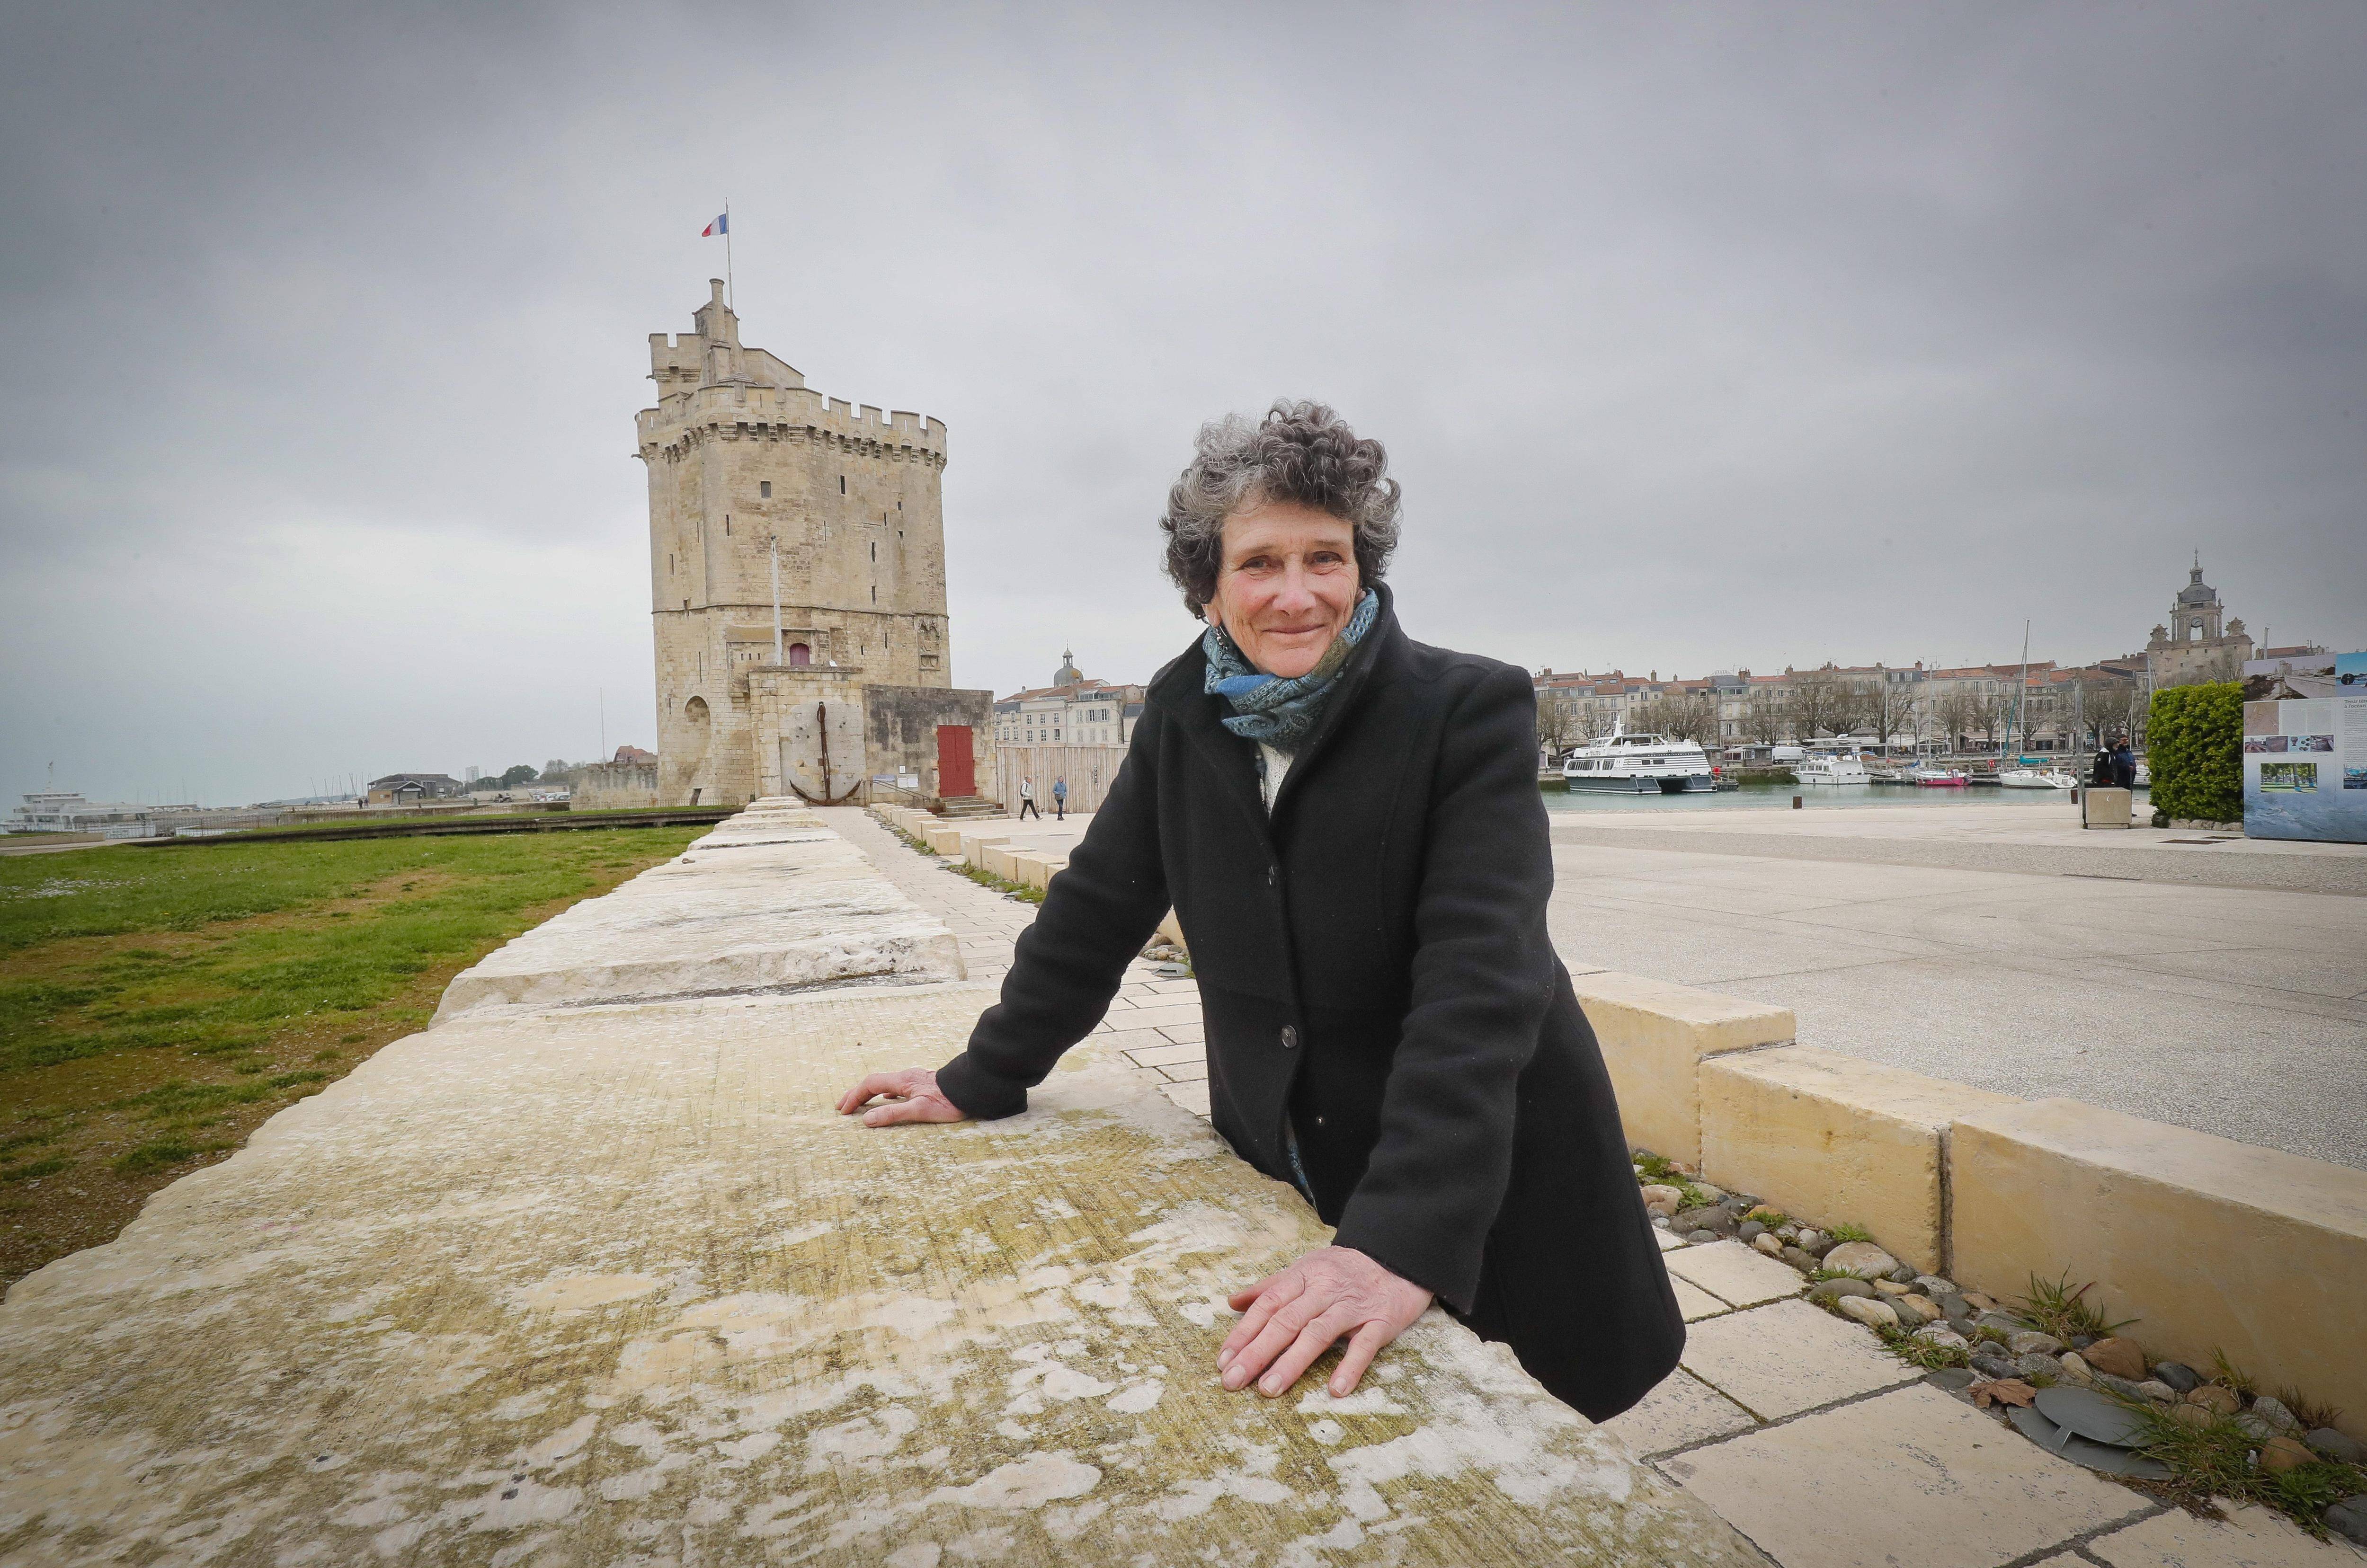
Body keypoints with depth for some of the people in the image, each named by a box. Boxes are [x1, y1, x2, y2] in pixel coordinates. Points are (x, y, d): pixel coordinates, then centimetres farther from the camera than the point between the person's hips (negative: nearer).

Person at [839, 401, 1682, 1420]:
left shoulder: (1471, 713, -19)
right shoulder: (1183, 715, -5)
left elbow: (1477, 983, -29)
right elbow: (1097, 906, 3)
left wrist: (1405, 1239, -38)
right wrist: (979, 1081, 5)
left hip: (1481, 1180, -3)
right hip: (1276, 1170, 4)